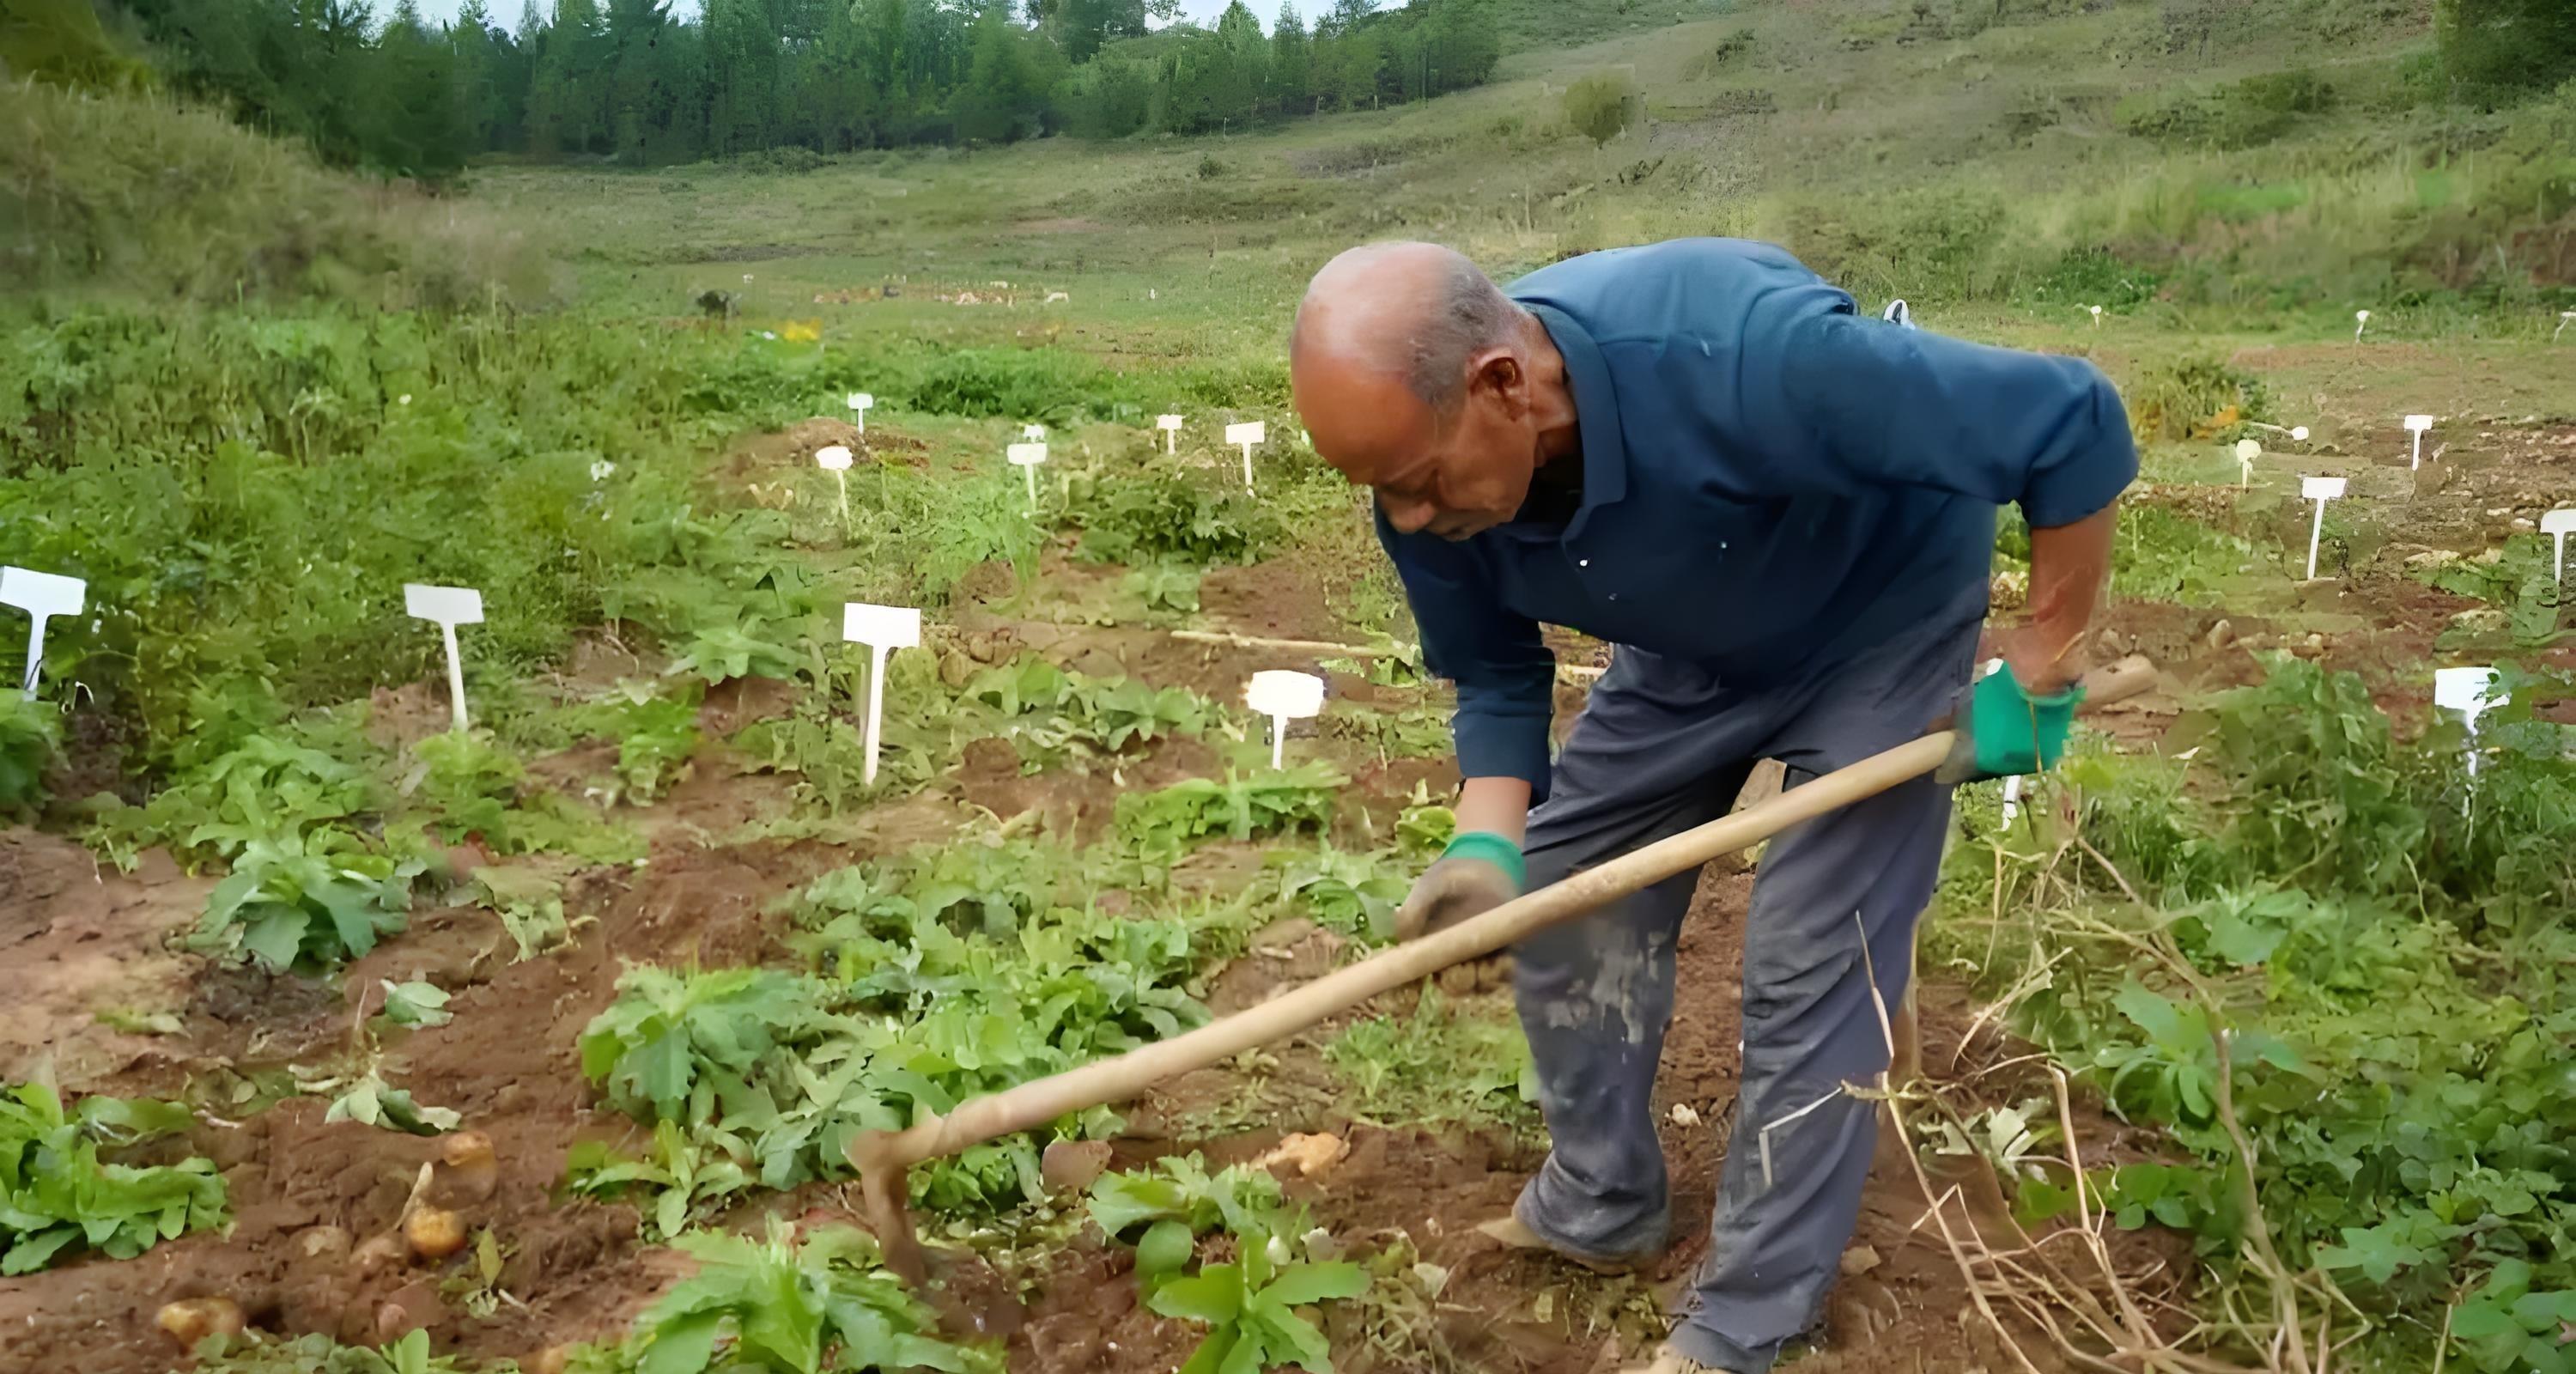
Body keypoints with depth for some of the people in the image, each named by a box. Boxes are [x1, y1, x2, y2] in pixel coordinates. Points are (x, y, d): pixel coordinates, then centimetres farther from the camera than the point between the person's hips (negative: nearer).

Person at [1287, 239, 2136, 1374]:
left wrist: (2041, 676, -24)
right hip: (1690, 642, 6)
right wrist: (1488, 837, -25)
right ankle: (1598, 1206, 28)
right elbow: (1495, 676, -7)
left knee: (1811, 973, -8)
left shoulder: (1748, 359, -45)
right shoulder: (1430, 477, -26)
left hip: (1876, 621, -5)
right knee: (1561, 883, 7)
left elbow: (2075, 426, -33)